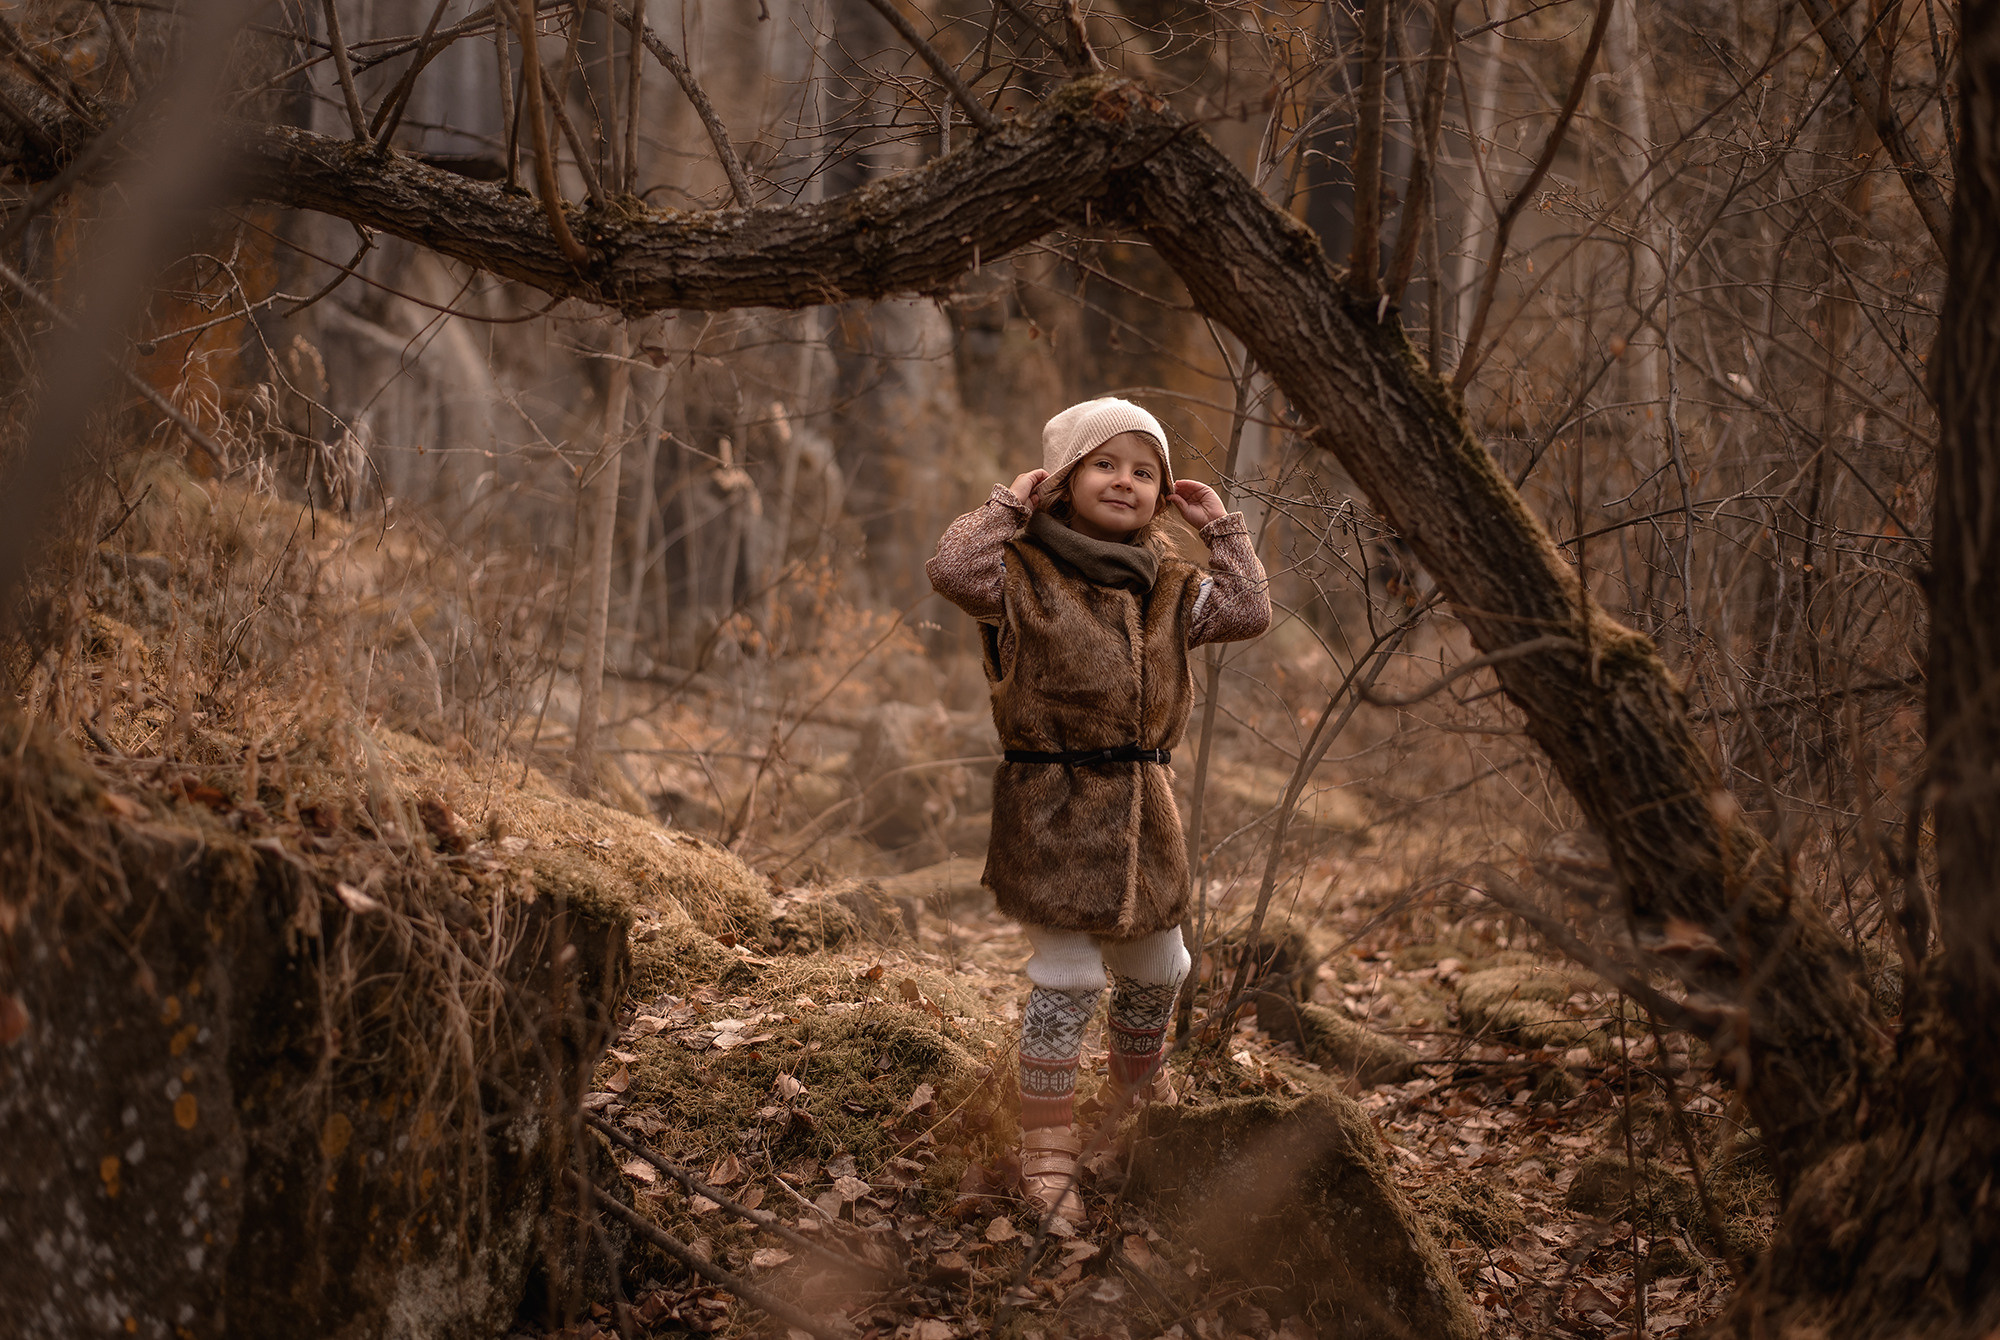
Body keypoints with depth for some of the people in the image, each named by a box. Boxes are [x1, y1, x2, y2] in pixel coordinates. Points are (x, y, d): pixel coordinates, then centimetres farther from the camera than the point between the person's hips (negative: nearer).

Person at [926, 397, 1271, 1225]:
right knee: (1065, 977, -5)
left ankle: (1136, 1090, 45)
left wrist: (1222, 529, 6)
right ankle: (1047, 1147, 5)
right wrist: (1008, 505, -16)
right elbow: (951, 570, -26)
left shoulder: (1165, 587, 9)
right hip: (1053, 807, -6)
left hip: (1143, 808, 6)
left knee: (1156, 968, 19)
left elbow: (1249, 613, 5)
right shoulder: (1028, 574, -9)